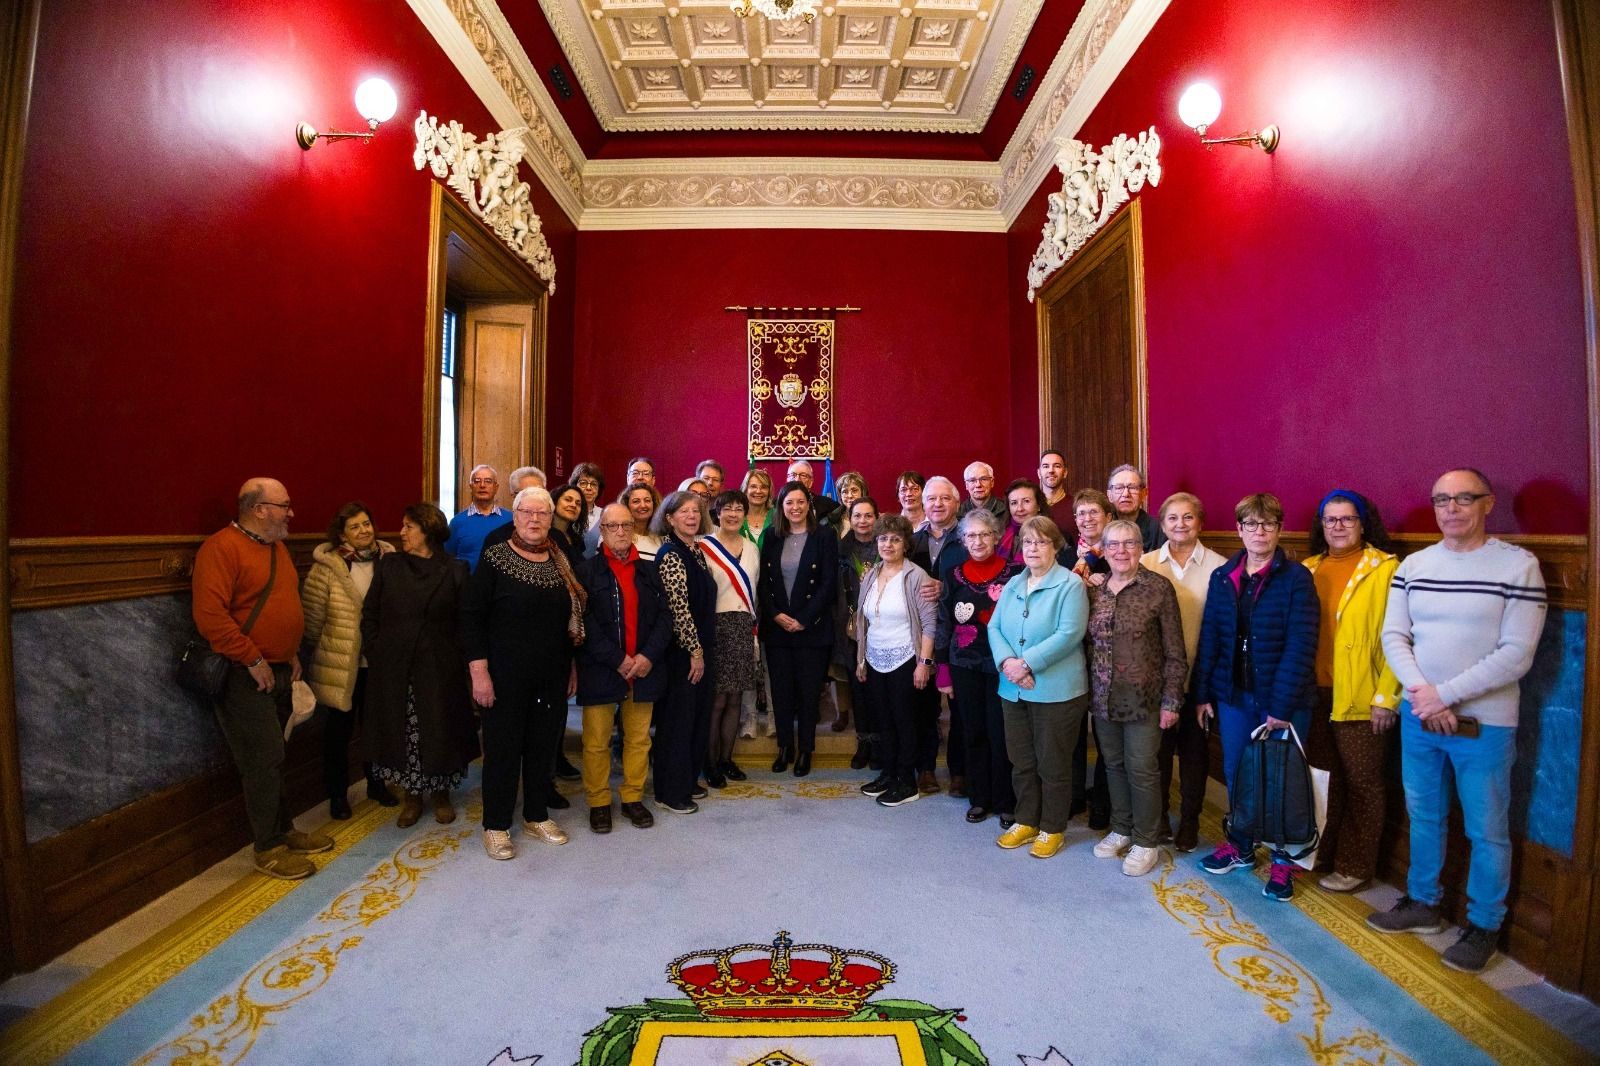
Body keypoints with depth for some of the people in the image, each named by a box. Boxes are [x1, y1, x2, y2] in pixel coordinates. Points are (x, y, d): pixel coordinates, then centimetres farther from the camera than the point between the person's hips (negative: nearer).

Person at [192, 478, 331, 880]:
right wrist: (253, 660, -19)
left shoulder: (277, 547, 12)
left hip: (278, 672, 8)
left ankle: (283, 830, 28)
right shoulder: (221, 548, -16)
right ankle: (269, 848, 11)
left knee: (273, 758, 17)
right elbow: (209, 614, -23)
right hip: (245, 676, -8)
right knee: (264, 761, -2)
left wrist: (292, 653, 14)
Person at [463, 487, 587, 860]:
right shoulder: (495, 559, -7)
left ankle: (537, 816, 30)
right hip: (506, 677, -4)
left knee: (544, 747, 14)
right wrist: (479, 672, -14)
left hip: (553, 678, 5)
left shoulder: (561, 563, 6)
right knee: (503, 749, 7)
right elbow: (471, 616, -9)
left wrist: (572, 666, 13)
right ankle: (496, 825, 23)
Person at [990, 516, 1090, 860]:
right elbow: (994, 627, 5)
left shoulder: (1070, 585, -9)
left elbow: (1069, 634, -19)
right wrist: (1007, 662, -14)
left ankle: (1052, 828, 25)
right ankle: (1026, 821, 33)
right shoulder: (1012, 585, 10)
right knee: (1021, 761, 16)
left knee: (1053, 764, 8)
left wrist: (1028, 664, -21)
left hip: (1056, 690, -6)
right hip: (1014, 690, 6)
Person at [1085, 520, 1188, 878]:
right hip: (1103, 697, 4)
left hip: (1144, 698, -4)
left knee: (1142, 770, 5)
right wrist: (1090, 691, 6)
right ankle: (1121, 830, 34)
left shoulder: (1159, 588, -9)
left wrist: (1171, 700, -8)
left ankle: (1146, 842, 23)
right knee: (1113, 765, 15)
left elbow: (1175, 652, -7)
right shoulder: (1094, 591, 3)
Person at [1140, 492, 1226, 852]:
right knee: (1158, 746, 12)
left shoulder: (1218, 566, -3)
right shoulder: (1146, 564, 1)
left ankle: (1189, 821, 29)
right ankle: (1158, 814, 29)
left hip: (1199, 674, -1)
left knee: (1194, 750, 12)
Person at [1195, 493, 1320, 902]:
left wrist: (1282, 706, -17)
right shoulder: (1222, 577, 3)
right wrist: (1202, 693, 2)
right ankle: (1240, 846, 33)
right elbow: (1209, 638, 4)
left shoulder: (1296, 578, -9)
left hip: (1283, 699, -4)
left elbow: (1300, 647, -14)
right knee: (1235, 773, 13)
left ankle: (1283, 861, 27)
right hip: (1233, 695, 4)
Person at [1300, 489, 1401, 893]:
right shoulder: (1309, 569, 8)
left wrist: (1386, 697, -13)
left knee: (1361, 783, 8)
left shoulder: (1384, 568, -6)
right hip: (1315, 693, 5)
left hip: (1361, 698, -4)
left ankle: (1354, 866, 22)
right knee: (1324, 777, 16)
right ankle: (1321, 853, 30)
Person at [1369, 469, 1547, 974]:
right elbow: (1394, 635, 1)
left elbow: (1517, 653, -14)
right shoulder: (1413, 564, 3)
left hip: (1483, 722, -3)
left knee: (1486, 831, 10)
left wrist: (1444, 694, -17)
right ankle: (1423, 903, 34)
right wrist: (1422, 694, -12)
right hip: (1417, 715, 4)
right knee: (1423, 816, 17)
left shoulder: (1519, 565, -9)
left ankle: (1483, 925, 29)